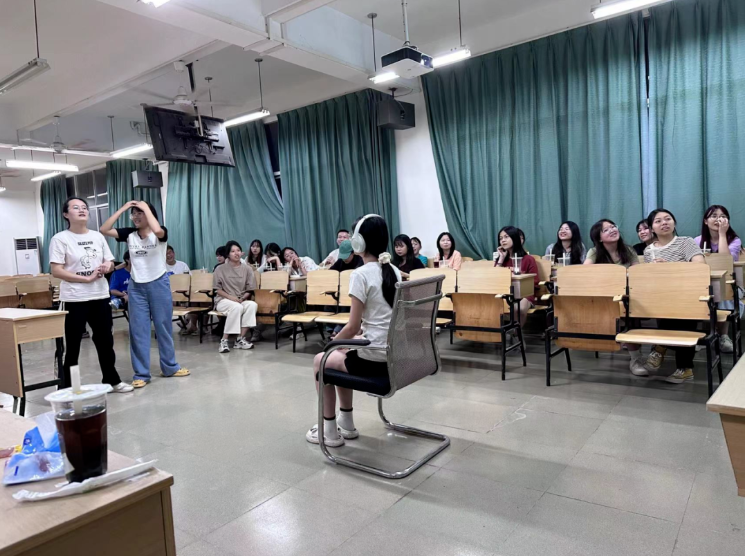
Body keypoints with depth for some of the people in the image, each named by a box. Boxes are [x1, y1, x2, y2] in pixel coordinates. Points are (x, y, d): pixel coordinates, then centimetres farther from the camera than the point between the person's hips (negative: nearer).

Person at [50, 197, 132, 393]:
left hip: (100, 296, 5)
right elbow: (56, 271, -12)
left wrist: (107, 267, -9)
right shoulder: (60, 239, -6)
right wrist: (86, 278, -18)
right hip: (74, 299, -5)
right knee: (72, 345, 3)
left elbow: (110, 262, 14)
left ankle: (111, 380, 29)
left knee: (105, 340, 14)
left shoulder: (98, 236, 9)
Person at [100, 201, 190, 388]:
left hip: (159, 284, -3)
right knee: (138, 330, 3)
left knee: (163, 327, 8)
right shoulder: (129, 234, 3)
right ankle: (141, 374, 11)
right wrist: (122, 208, -7)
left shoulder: (161, 234, -7)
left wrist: (146, 207, -19)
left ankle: (170, 367, 23)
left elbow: (157, 230, -31)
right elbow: (104, 230, -7)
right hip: (136, 287, 3)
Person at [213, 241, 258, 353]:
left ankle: (240, 339, -28)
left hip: (242, 301, 3)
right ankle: (224, 340, -27)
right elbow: (218, 289, -1)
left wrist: (242, 298, -13)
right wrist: (231, 297, -16)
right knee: (237, 307, -37)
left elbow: (250, 290, 6)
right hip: (223, 300, -3)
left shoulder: (247, 269, 7)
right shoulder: (220, 269, 1)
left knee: (252, 305, -32)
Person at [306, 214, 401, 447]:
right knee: (341, 355, 30)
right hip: (395, 355, 8)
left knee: (321, 360, 16)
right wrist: (341, 341, 19)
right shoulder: (394, 271, 7)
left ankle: (330, 431, 24)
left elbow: (353, 327, -16)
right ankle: (346, 424, 36)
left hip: (374, 359, -8)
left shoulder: (360, 275, -16)